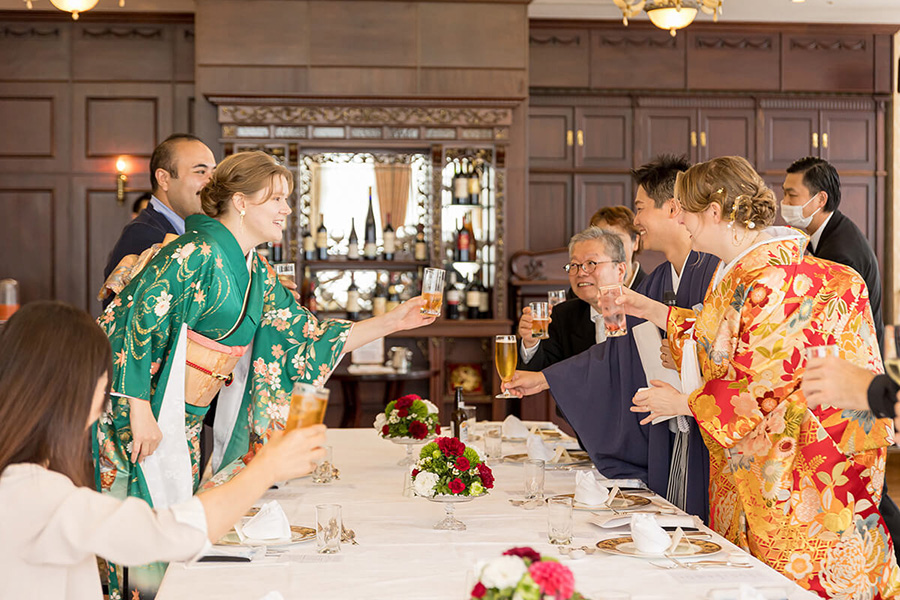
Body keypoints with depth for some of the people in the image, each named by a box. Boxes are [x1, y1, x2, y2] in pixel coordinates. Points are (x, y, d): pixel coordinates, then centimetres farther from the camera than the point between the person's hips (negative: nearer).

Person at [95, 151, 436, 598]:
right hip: (137, 419, -8)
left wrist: (391, 323, 11)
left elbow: (309, 339, 15)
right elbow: (138, 322, -19)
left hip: (185, 426, 8)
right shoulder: (197, 253, -15)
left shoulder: (257, 275, 13)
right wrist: (140, 413, -21)